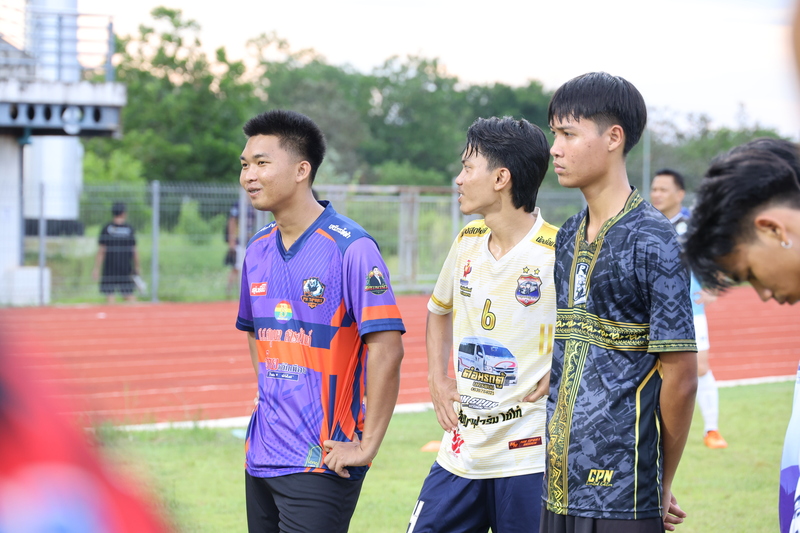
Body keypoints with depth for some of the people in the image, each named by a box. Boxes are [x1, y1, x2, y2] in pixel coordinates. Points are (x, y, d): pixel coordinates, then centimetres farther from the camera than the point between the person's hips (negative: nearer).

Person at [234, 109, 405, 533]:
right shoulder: (258, 250, 10)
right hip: (261, 459, 7)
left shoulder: (350, 248, -13)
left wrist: (367, 446, -17)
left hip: (321, 462, -7)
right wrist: (268, 396, 15)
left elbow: (386, 350, -17)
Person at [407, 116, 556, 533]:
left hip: (530, 456, -6)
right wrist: (437, 378, 13)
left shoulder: (558, 255, -14)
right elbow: (439, 310, 26)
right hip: (461, 451, 6)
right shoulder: (467, 243, 8)